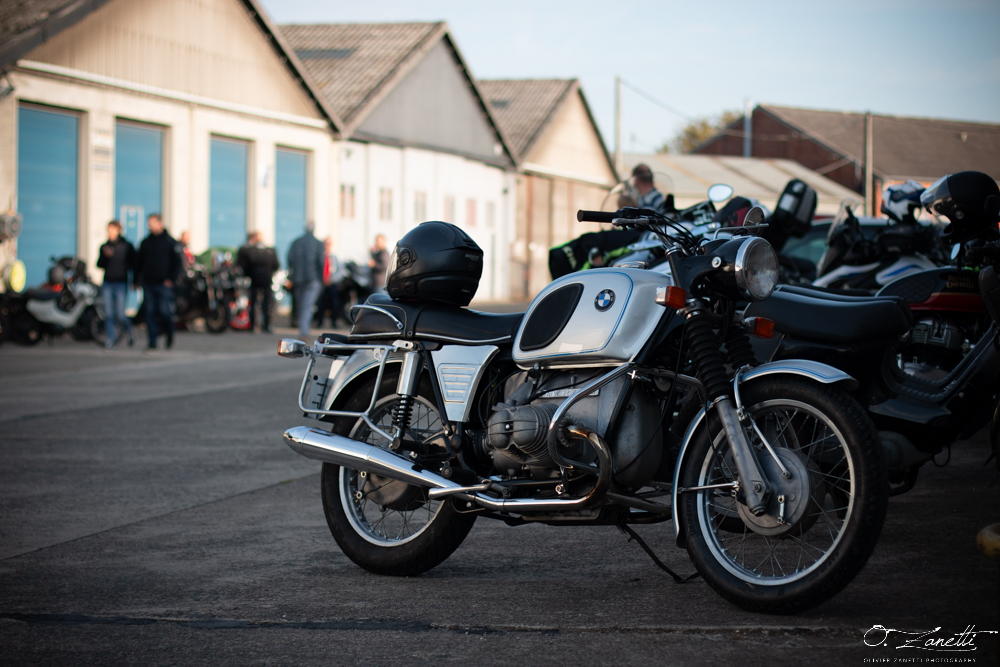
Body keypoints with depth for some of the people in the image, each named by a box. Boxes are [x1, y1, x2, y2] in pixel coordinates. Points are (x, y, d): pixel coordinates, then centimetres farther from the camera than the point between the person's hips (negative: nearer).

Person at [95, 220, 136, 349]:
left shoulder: (127, 246, 1)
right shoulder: (105, 247, 10)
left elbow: (133, 264, 1)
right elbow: (99, 264, 3)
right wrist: (105, 256, -16)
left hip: (121, 283, -3)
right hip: (107, 283, 3)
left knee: (120, 315, -6)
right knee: (109, 314, -1)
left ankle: (129, 332, 21)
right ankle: (112, 337, 8)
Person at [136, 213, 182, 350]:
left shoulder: (170, 242, 1)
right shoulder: (145, 242, 13)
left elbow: (177, 262, 0)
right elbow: (139, 262, 18)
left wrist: (171, 279, -9)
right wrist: (137, 280, 10)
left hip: (164, 284, -4)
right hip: (148, 284, 4)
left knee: (164, 311, -9)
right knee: (150, 313, 0)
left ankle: (170, 335, 17)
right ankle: (152, 342, 4)